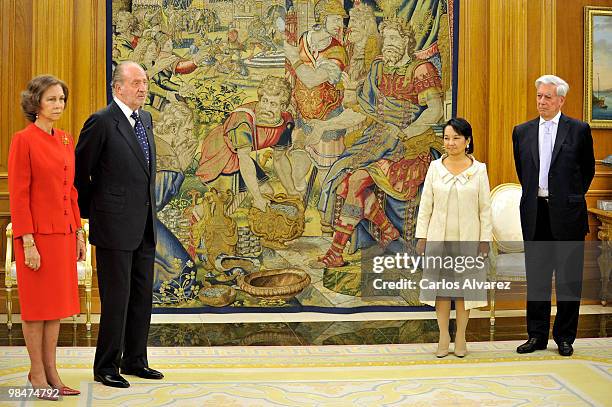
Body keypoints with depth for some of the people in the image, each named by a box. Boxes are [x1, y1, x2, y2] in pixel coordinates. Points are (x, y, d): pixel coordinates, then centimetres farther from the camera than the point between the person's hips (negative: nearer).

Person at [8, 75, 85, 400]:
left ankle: (51, 370, 21)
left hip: (63, 233, 7)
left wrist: (78, 232, 12)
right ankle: (37, 373, 16)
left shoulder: (66, 140, 10)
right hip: (37, 233, -7)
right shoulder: (23, 140, -11)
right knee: (37, 304, 3)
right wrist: (27, 242, -17)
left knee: (57, 303, 11)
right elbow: (18, 195, -14)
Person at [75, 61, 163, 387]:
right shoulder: (102, 122, -12)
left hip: (144, 226, 8)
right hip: (115, 226, -8)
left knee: (142, 296, 13)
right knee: (116, 298, -1)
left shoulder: (145, 118, 12)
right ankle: (106, 367, 11)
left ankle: (134, 360, 26)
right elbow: (80, 171, -6)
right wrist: (90, 213, 1)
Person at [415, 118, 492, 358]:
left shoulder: (479, 169, 0)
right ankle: (443, 337, 15)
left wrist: (485, 239, -4)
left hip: (468, 239, -1)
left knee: (464, 286, 6)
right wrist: (421, 237, 0)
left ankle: (461, 337, 17)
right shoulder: (435, 167, 3)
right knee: (441, 285, 5)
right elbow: (425, 205, 4)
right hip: (439, 238, 1)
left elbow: (485, 208, 0)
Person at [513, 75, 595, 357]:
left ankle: (565, 337, 15)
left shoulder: (579, 130, -1)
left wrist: (573, 197, 8)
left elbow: (588, 170, 8)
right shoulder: (522, 132, 8)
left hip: (566, 214, -3)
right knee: (536, 277, 9)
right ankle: (537, 335, 18)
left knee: (568, 278, 4)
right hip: (535, 214, 3)